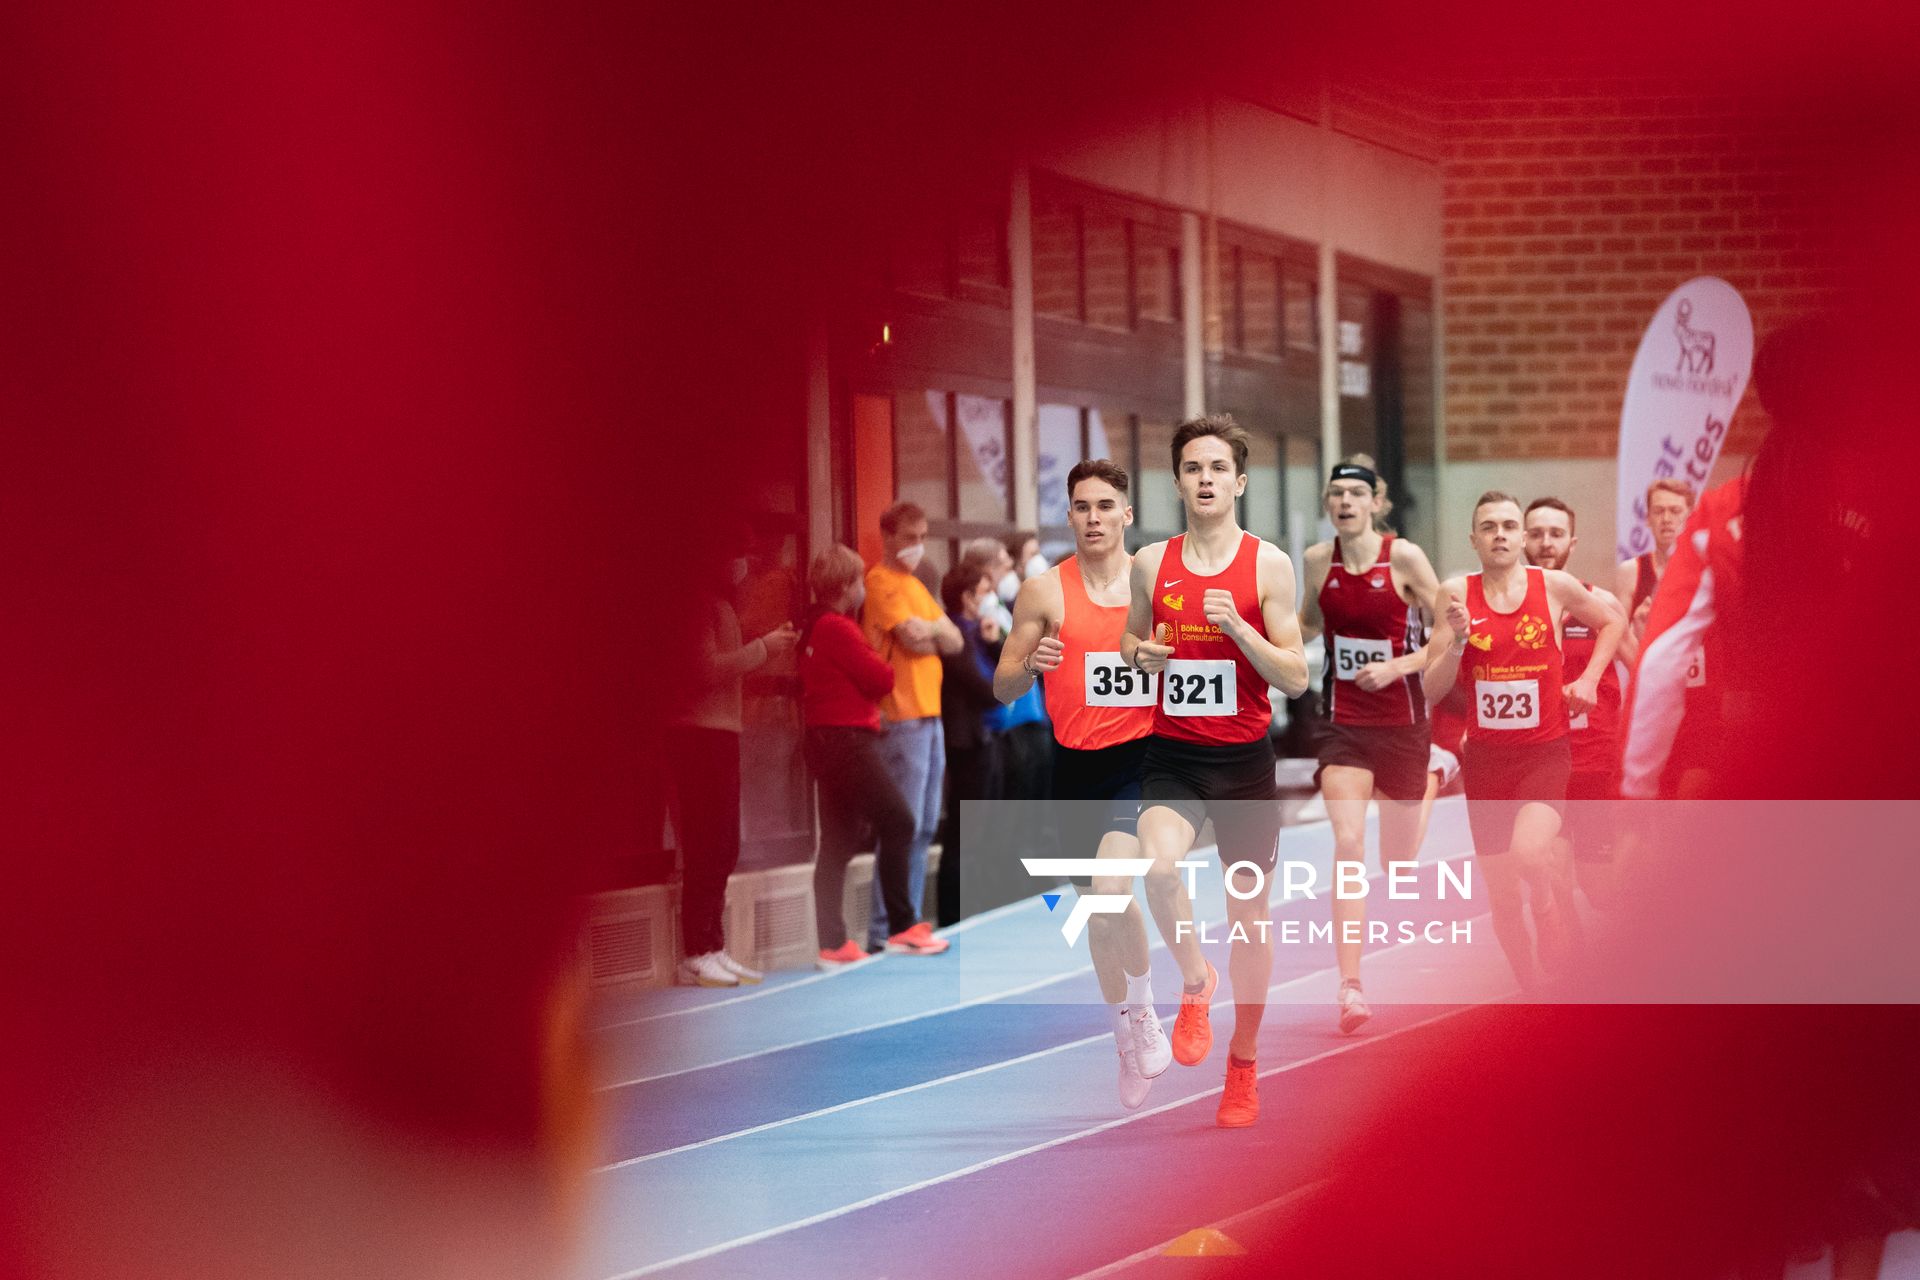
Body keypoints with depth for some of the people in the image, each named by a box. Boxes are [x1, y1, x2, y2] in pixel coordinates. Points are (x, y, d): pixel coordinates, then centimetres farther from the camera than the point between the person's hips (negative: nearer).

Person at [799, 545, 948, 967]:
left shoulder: (814, 627, 16)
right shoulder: (837, 628, -14)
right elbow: (881, 679, -13)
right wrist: (884, 665, 7)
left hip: (825, 739, 10)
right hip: (848, 739, -10)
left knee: (838, 843, 8)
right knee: (897, 823, -8)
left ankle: (833, 944, 7)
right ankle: (901, 927, -6)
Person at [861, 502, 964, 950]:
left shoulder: (915, 586, 21)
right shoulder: (882, 582, -7)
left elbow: (954, 641, 14)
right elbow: (912, 639, -17)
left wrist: (931, 630, -5)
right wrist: (936, 631, 3)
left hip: (929, 717, 9)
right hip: (902, 719, -9)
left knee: (925, 828, 10)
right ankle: (883, 933, -9)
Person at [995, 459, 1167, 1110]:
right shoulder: (1044, 591, 0)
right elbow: (1003, 688, 3)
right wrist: (1032, 665, -18)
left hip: (1141, 756, -2)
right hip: (1076, 763, 2)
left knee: (1110, 889, -24)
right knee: (1097, 910, 13)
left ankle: (1145, 1014, 1)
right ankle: (1130, 1044, 33)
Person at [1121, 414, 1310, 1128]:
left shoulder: (1268, 565, -4)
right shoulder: (1151, 563, 4)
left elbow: (1296, 678, -5)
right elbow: (1130, 641, 20)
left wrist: (1237, 627, -20)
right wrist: (1138, 654, -4)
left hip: (1245, 759, -1)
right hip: (1171, 755, 1)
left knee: (1249, 912, 8)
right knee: (1159, 867, -29)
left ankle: (1244, 1064, 26)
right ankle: (1195, 981, 1)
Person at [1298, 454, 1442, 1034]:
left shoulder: (1404, 557, -10)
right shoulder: (1317, 560, 0)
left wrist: (1397, 666, -18)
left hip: (1401, 720, -1)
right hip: (1343, 722, 1)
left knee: (1397, 861, 10)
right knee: (1347, 843, -17)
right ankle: (1351, 986, -18)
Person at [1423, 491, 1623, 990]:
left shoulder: (1555, 586, -3)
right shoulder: (1456, 594, -3)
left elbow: (1614, 622, 17)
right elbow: (1432, 691, -3)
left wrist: (1588, 679, 5)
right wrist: (1457, 640, -19)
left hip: (1544, 752, -2)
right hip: (1485, 756, 2)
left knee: (1527, 854, -29)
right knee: (1502, 899, 7)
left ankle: (1547, 912, 3)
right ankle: (1529, 991, 26)